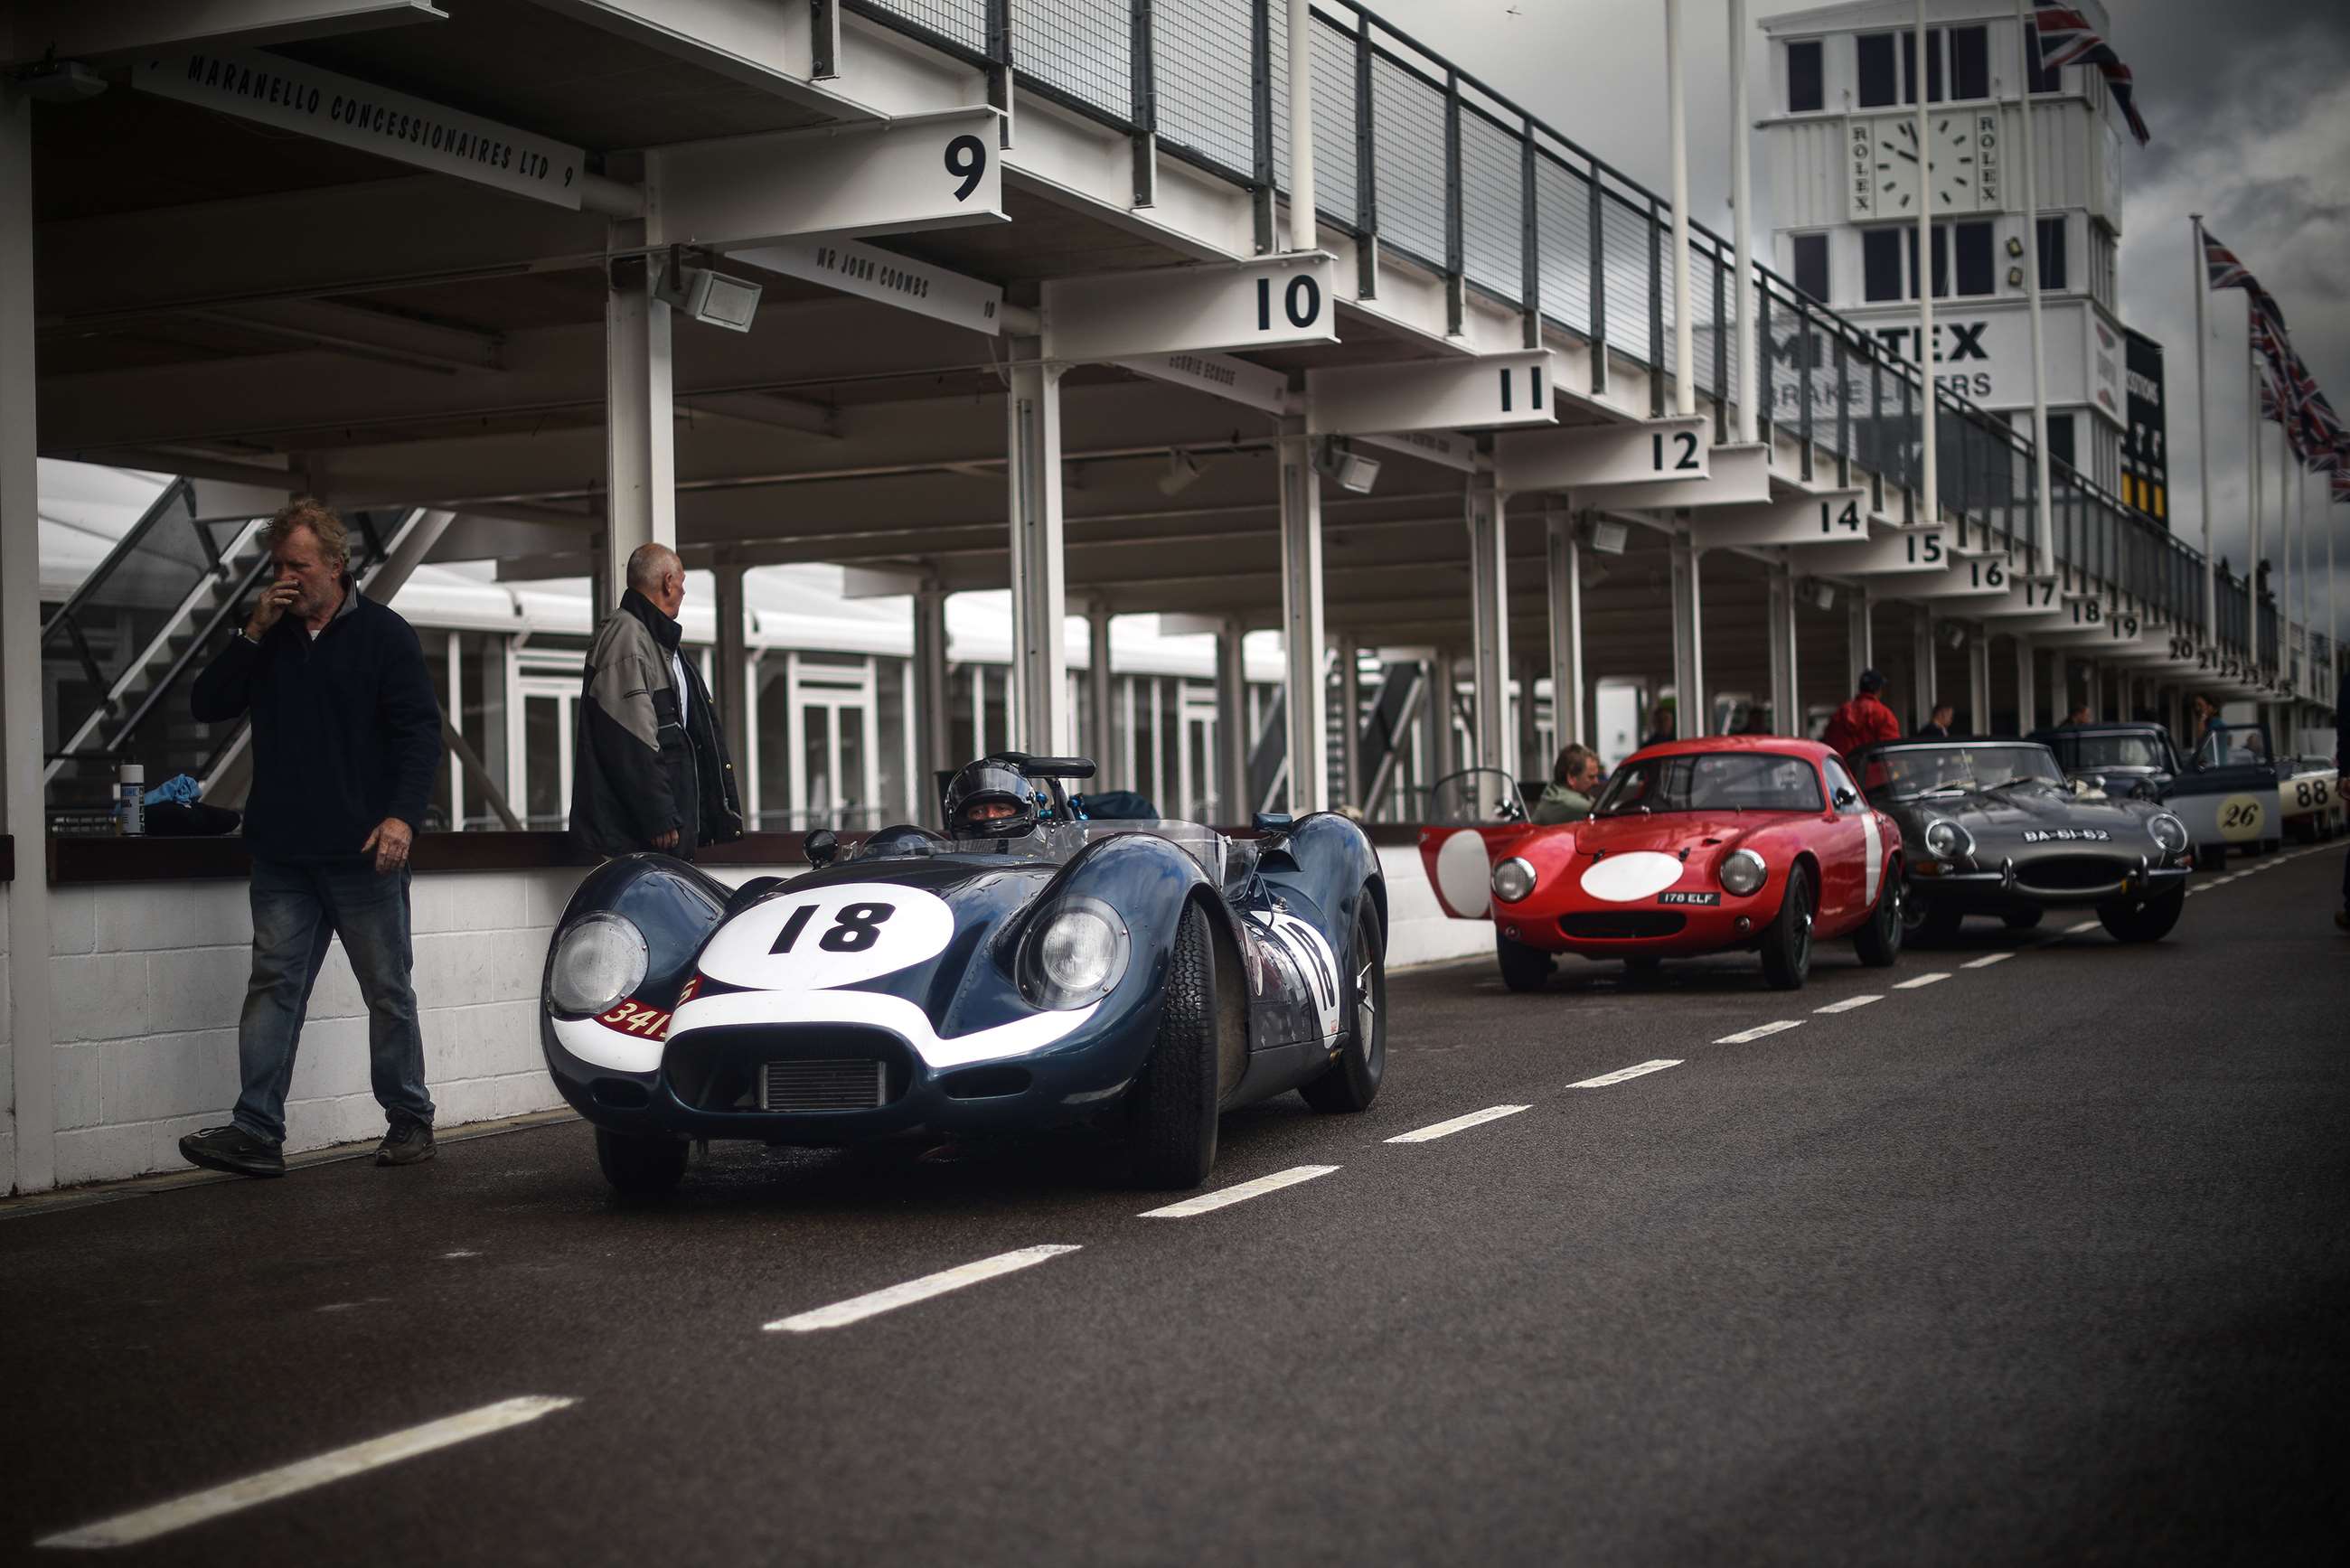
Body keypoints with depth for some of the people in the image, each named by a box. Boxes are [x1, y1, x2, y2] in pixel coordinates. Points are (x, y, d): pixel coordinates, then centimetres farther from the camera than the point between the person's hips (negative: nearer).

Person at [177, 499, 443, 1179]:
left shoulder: (383, 634, -1)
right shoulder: (270, 634, 12)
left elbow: (421, 731, -6)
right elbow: (206, 706, 6)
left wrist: (403, 815, -19)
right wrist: (253, 634, -5)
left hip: (364, 854, -4)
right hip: (282, 854, 4)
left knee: (388, 990, 6)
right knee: (273, 985, -2)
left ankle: (409, 1121, 16)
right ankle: (256, 1132, -6)